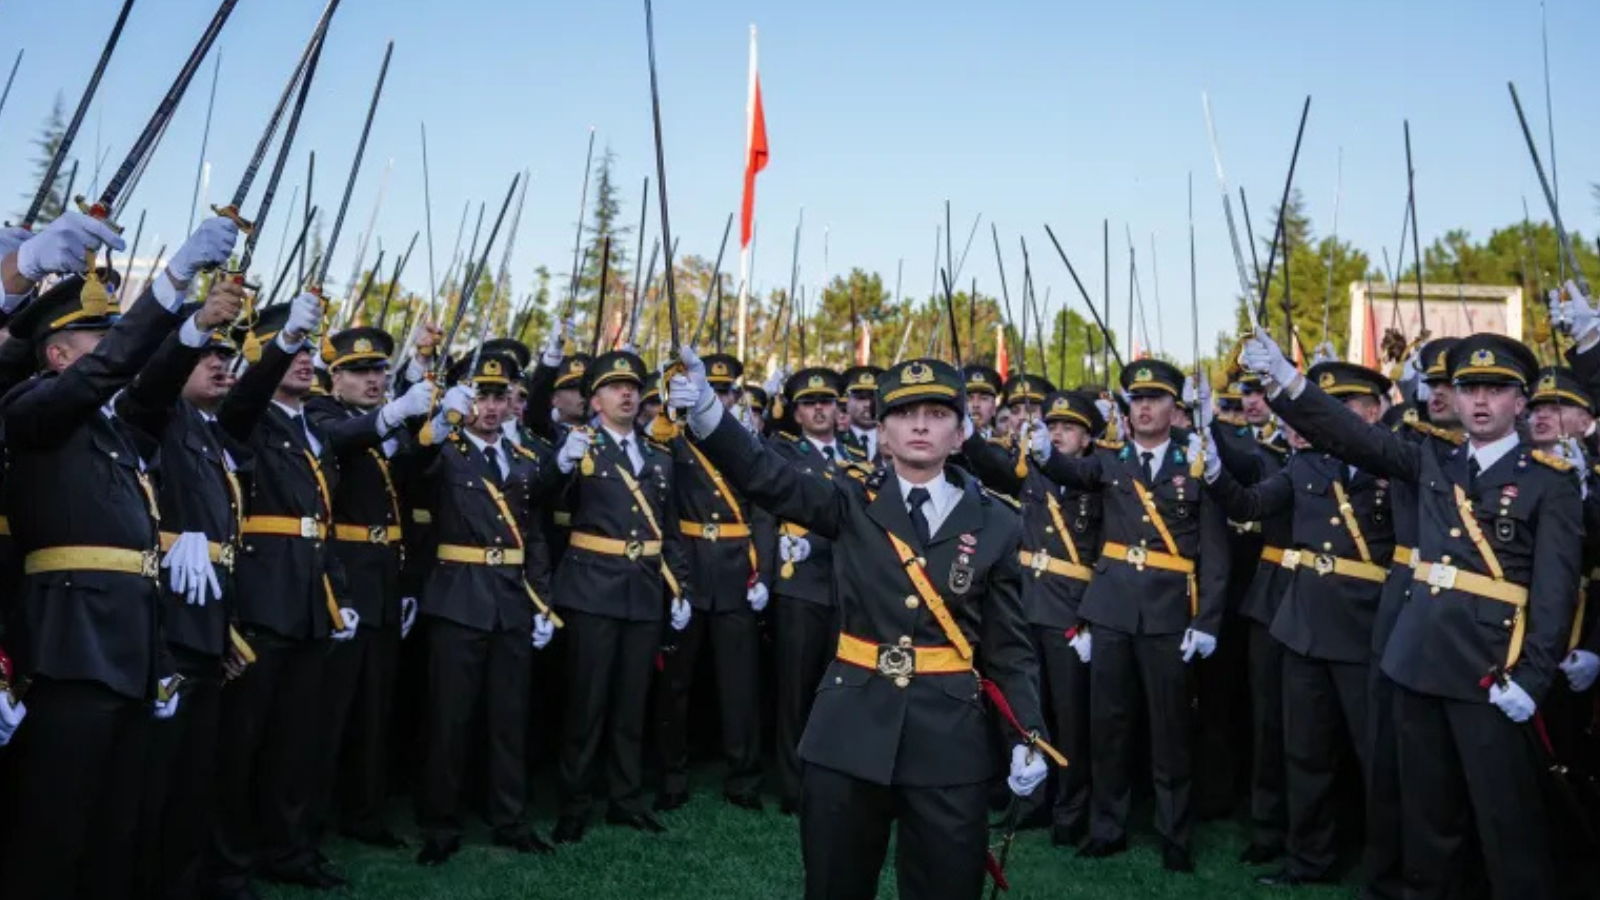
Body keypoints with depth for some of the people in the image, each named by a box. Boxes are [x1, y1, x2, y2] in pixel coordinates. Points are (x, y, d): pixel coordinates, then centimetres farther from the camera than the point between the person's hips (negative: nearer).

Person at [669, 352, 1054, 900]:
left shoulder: (995, 524, 2)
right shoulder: (853, 505, 1)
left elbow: (1010, 646, 4)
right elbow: (765, 477, -13)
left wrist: (1028, 736, -7)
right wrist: (705, 412, -29)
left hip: (950, 737, 0)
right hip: (850, 729, 0)